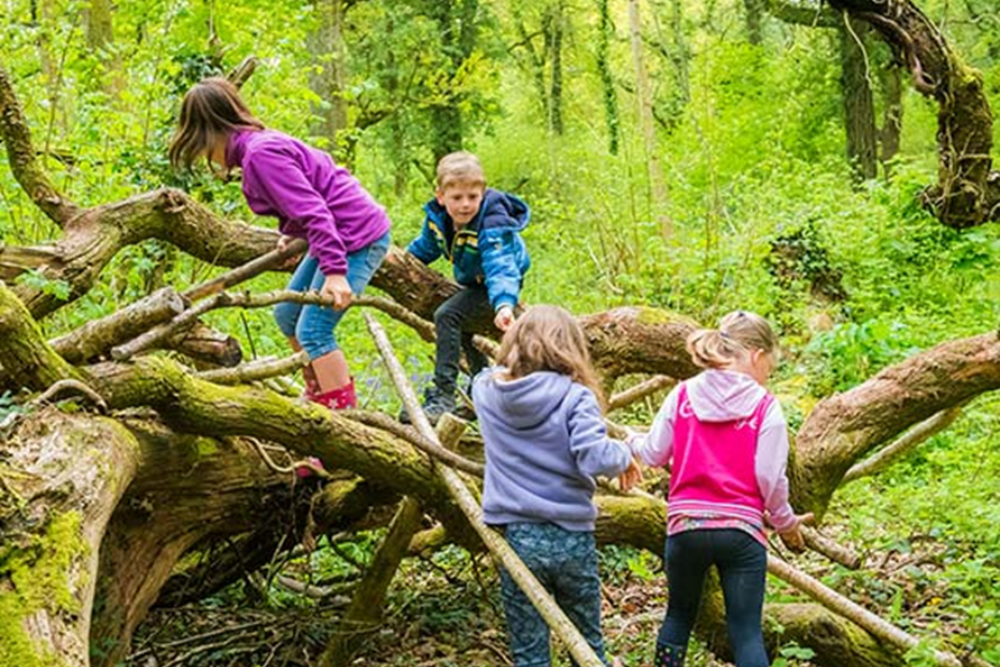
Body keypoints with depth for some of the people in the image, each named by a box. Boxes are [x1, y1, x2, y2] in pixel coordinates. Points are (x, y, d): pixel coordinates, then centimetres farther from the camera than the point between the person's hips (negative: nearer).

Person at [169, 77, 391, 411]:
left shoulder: (261, 153, -21)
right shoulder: (257, 145, 8)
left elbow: (313, 211, -27)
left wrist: (334, 271, -30)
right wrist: (290, 232, 26)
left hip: (358, 238, -11)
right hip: (338, 235, 11)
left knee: (313, 329, -12)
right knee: (287, 314, 18)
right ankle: (318, 395, 31)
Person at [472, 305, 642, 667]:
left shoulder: (487, 389, 3)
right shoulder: (575, 396, -10)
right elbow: (594, 457, -21)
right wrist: (623, 453, -3)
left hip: (518, 538, 2)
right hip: (572, 538, -2)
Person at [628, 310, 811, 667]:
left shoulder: (683, 394, 2)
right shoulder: (765, 405, -4)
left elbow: (654, 455, 6)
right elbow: (771, 477, -6)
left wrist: (634, 441, 29)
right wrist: (785, 523, 11)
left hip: (685, 525, 3)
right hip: (741, 530, -2)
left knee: (679, 614, 22)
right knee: (746, 631, 3)